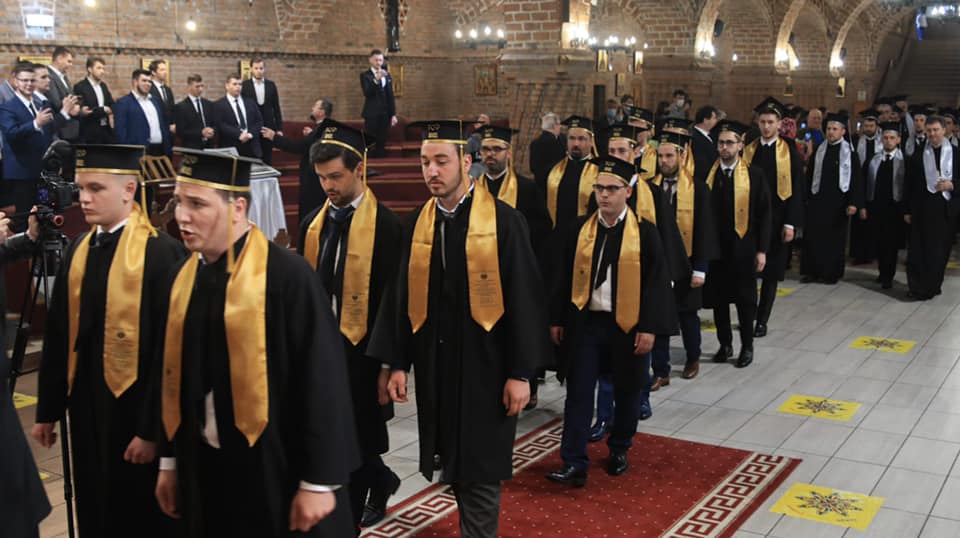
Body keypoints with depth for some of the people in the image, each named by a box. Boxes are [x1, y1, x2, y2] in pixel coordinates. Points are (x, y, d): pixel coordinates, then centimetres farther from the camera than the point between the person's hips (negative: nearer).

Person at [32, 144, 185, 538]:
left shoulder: (161, 253, -17)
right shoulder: (78, 250, 6)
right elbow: (58, 337, 11)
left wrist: (152, 429, -16)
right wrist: (48, 410, 12)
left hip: (134, 411, -6)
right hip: (85, 408, 7)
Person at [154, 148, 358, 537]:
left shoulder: (287, 274, -17)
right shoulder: (182, 278, 3)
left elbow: (322, 380, -16)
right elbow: (173, 373, 12)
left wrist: (318, 482, -13)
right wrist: (170, 461, 14)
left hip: (277, 473, -6)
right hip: (204, 471, 6)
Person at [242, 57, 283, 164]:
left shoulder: (271, 85, 6)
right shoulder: (244, 85, -1)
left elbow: (276, 108, 8)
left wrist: (279, 128, 3)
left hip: (268, 127, 2)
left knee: (267, 159, 5)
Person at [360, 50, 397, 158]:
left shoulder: (387, 76, 13)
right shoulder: (365, 75, 0)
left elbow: (391, 96, 12)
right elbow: (367, 93, -15)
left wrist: (393, 114, 7)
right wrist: (376, 79, -27)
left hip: (385, 114, 4)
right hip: (371, 114, -4)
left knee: (382, 143, 5)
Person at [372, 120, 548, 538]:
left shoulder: (503, 221, -10)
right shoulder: (417, 224, 5)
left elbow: (524, 299, -10)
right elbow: (403, 297, 8)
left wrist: (520, 373, -12)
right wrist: (398, 363, 3)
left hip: (485, 366, -5)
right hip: (434, 368, 5)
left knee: (479, 472, 1)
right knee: (454, 468, 15)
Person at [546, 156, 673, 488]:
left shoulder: (644, 232, -6)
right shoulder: (578, 229, 1)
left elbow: (656, 283, -6)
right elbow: (564, 277, 6)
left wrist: (649, 328, -11)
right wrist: (557, 320, 5)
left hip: (627, 325, -1)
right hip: (584, 321, 1)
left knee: (625, 392, 14)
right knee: (579, 393, -1)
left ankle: (619, 450, 34)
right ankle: (574, 463, 2)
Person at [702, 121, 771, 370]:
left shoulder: (754, 174, -3)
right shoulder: (707, 174, 1)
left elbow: (763, 214, -2)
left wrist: (761, 249, -6)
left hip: (743, 247, -2)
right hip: (714, 246, 2)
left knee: (745, 299, 5)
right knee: (718, 298, 10)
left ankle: (747, 347, 19)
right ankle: (725, 344, 24)